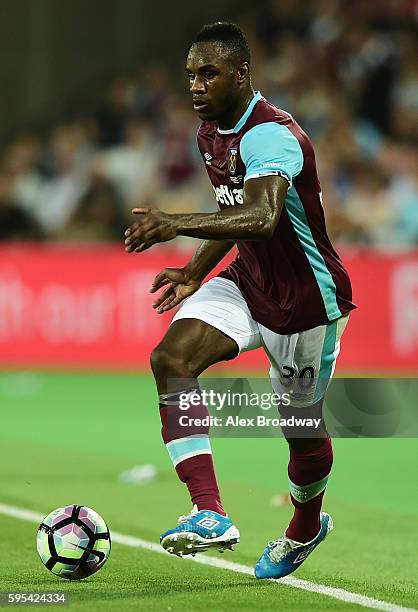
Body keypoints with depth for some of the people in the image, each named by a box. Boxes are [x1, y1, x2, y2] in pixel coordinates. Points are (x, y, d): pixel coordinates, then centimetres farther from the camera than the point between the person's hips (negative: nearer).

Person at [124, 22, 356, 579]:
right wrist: (195, 275, 17)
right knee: (171, 358, -20)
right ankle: (210, 515, -27)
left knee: (302, 425, 9)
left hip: (306, 298, -7)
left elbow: (262, 216, -45)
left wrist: (177, 225, -55)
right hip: (246, 283, 7)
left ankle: (305, 528, 41)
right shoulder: (211, 134, 4)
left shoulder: (271, 135, -26)